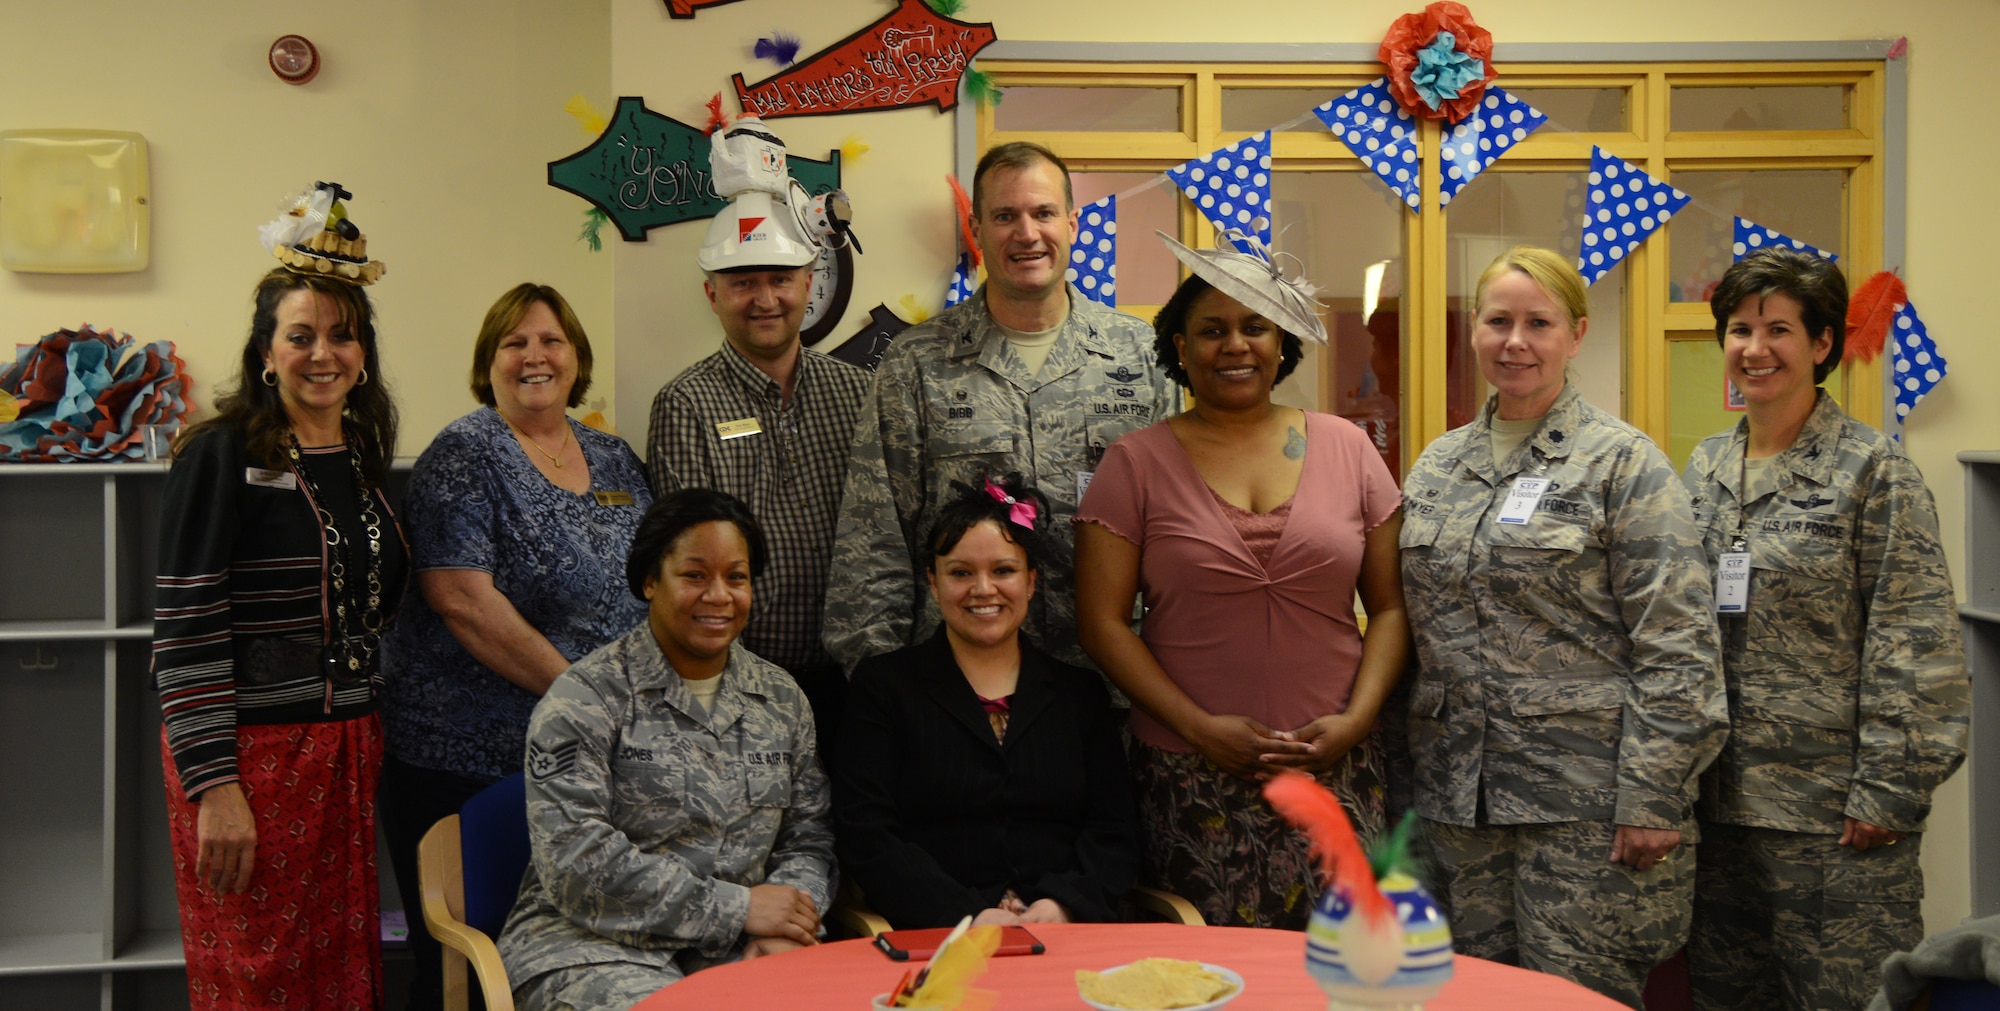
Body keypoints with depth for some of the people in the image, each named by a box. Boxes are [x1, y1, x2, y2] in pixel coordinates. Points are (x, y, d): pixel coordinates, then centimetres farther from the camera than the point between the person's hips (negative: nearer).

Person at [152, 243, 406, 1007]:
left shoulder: (362, 459, 11)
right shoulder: (222, 456, -9)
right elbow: (184, 627, -13)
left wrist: (366, 738, 14)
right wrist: (214, 786, -17)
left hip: (348, 752, 6)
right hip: (248, 755, -6)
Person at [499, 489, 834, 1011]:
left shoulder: (782, 699, 13)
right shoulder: (583, 698, -4)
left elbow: (807, 839, 14)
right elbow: (576, 862, -13)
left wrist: (783, 926, -8)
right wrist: (737, 908, -13)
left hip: (736, 949, 5)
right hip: (596, 948, -4)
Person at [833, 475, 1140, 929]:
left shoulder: (1080, 692, 17)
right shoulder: (883, 684, 10)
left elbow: (1114, 832, 10)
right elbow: (865, 836, 0)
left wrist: (1063, 904, -11)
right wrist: (967, 917, -14)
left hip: (1070, 934, 2)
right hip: (935, 938, -2)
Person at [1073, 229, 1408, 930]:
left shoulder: (1346, 448, 8)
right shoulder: (1138, 464, 3)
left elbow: (1390, 606, 9)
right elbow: (1103, 622, -1)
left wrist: (1356, 719, -5)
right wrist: (1199, 726, -10)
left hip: (1336, 772, 2)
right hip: (1193, 779, -1)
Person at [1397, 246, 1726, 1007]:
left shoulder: (1623, 462, -5)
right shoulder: (1436, 466, 12)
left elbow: (1676, 649, -10)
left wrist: (1651, 797, -15)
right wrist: (1406, 765, 12)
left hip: (1583, 799, -5)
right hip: (1458, 795, 5)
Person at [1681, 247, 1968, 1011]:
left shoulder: (1872, 471, -7)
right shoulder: (1705, 468, 10)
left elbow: (1913, 648, -11)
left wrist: (1887, 794, -15)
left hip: (1832, 813, -6)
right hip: (1721, 803, 6)